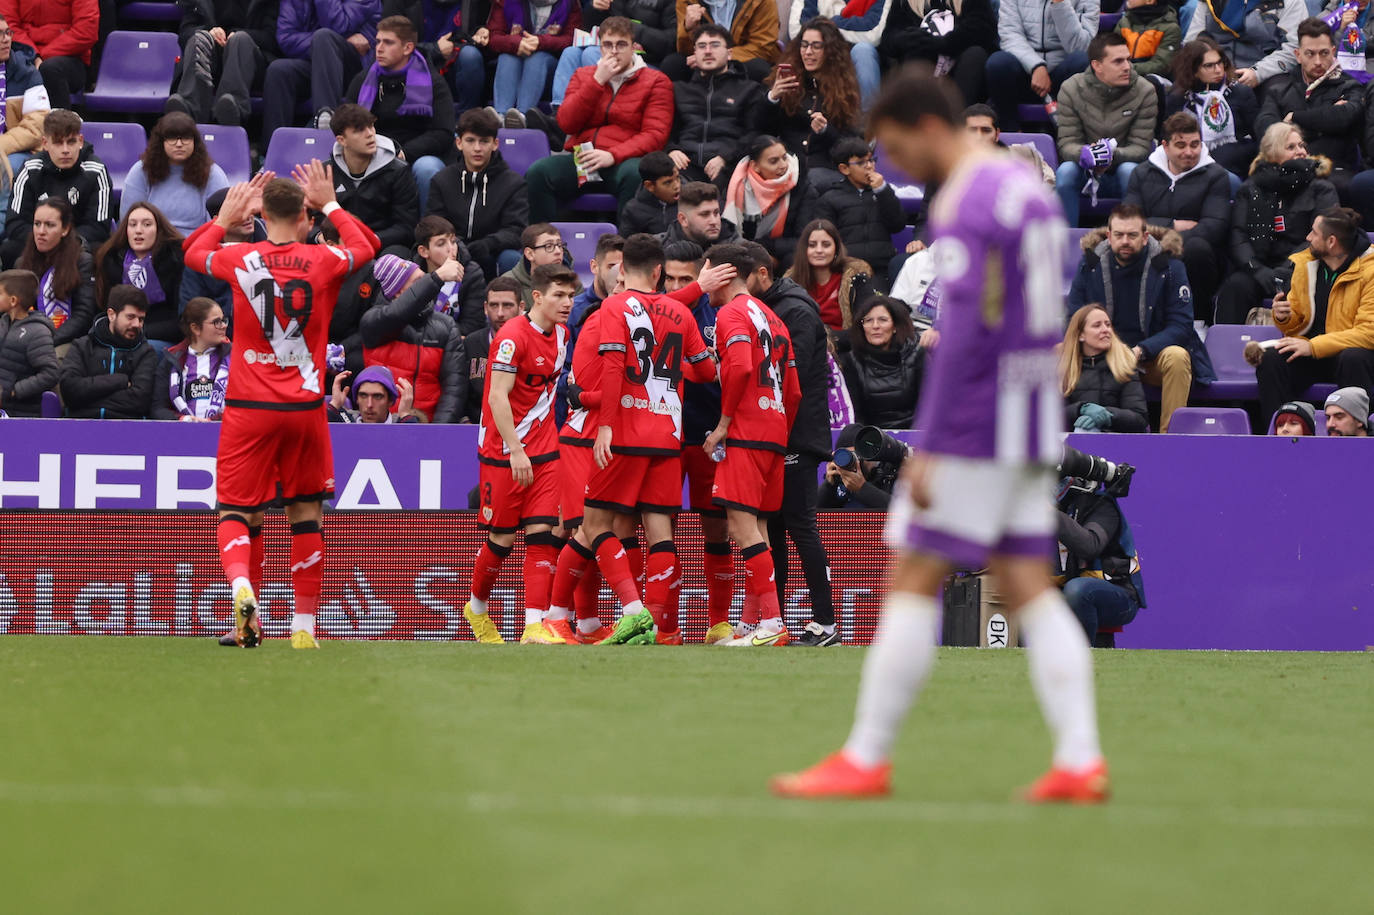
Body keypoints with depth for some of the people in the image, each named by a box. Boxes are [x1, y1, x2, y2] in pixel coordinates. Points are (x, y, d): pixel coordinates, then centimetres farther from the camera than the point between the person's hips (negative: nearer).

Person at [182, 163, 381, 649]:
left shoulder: (240, 259, -4)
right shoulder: (323, 261, -4)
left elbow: (192, 252, 19)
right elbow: (366, 246, 20)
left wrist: (225, 216, 29)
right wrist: (330, 204, 26)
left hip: (248, 408, -1)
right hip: (305, 406, 1)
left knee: (236, 511, 5)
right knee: (306, 511, 11)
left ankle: (242, 587, -25)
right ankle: (304, 624, 11)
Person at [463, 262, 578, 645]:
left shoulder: (561, 333, 9)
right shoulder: (513, 336, -16)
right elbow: (497, 396, -20)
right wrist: (515, 450, -25)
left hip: (544, 452, 6)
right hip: (503, 452, -6)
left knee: (543, 534, -7)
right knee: (501, 538, 3)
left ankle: (534, 626, -12)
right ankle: (477, 609, 28)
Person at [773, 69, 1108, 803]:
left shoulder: (965, 205, -14)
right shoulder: (1032, 193, 16)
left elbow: (964, 332, -21)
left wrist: (928, 448, -20)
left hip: (972, 427, -9)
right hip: (1031, 427, 9)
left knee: (912, 580, -4)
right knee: (1027, 590, 6)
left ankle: (866, 760, -1)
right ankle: (1079, 762, -3)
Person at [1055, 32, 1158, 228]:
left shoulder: (1144, 91, -9)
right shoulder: (1071, 89, -7)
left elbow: (1141, 147, -10)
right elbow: (1067, 143, -9)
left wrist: (1112, 155, -32)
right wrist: (1085, 153, -34)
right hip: (1086, 173, 0)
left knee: (1130, 170, -34)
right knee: (1065, 171, -31)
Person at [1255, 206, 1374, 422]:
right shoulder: (1304, 264, 8)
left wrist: (1313, 346, -24)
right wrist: (1283, 317, -7)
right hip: (1308, 351, 4)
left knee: (1353, 359, -40)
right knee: (1270, 359, -26)